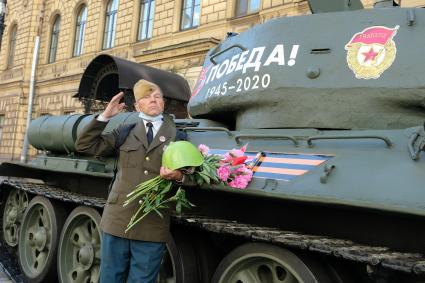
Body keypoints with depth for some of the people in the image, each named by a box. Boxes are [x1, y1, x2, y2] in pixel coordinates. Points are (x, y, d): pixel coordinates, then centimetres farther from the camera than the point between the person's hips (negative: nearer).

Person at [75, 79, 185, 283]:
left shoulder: (177, 135, 5)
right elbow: (84, 145, 11)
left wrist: (178, 176, -20)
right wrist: (105, 116, 2)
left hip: (152, 227, -2)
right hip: (117, 220, 2)